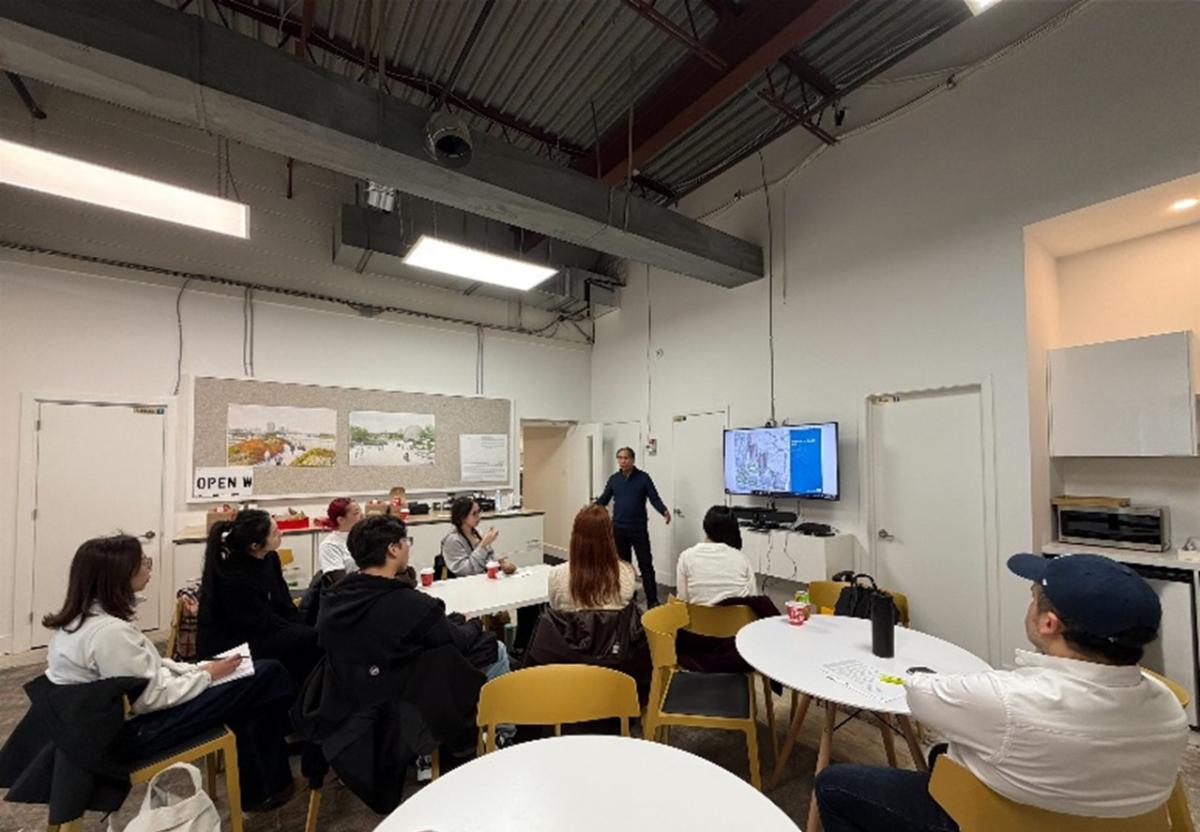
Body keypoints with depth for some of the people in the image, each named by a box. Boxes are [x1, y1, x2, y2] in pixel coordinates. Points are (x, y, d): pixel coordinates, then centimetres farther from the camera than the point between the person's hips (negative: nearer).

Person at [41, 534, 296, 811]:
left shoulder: (80, 617, 3)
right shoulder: (109, 631, -29)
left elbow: (146, 668, 9)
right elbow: (152, 697, -24)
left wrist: (199, 668, 3)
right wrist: (207, 674, -12)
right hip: (134, 731, -10)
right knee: (267, 676, -11)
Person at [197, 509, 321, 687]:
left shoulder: (270, 558, -3)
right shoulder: (232, 576, -24)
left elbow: (284, 605, 3)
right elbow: (261, 622, -19)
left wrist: (304, 628, -10)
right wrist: (305, 633, -15)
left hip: (257, 632, 7)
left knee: (308, 635, -14)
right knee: (308, 640, -22)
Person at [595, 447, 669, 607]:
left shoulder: (643, 477, -4)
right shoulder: (614, 479, 6)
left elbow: (654, 498, -8)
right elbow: (603, 499, 9)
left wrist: (664, 512, -26)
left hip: (639, 529, -3)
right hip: (619, 529, 3)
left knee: (646, 564, 0)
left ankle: (652, 600, 6)